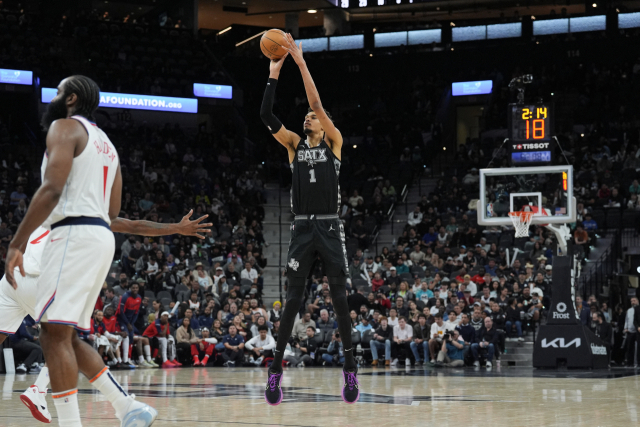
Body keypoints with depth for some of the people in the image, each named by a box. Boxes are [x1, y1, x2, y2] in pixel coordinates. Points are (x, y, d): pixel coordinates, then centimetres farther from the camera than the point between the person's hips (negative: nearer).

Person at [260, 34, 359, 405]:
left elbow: (317, 102, -7)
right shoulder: (294, 144, 12)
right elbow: (266, 115, 0)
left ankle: (350, 368, 3)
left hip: (330, 228, -2)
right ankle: (276, 370, 1)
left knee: (340, 299, -3)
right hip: (302, 228, 2)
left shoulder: (334, 142, 5)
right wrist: (274, 74, -5)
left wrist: (301, 63, -10)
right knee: (293, 300, 0)